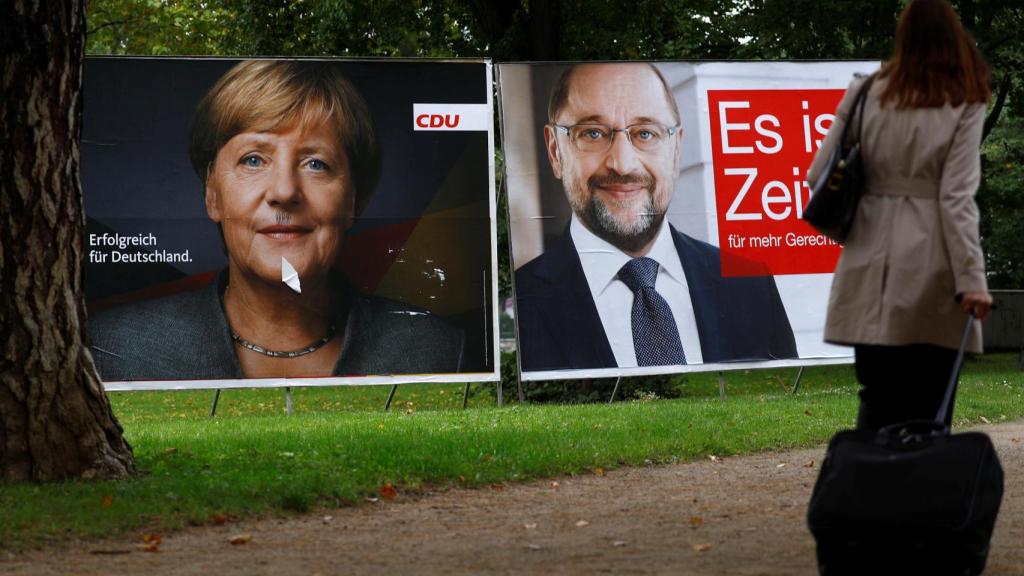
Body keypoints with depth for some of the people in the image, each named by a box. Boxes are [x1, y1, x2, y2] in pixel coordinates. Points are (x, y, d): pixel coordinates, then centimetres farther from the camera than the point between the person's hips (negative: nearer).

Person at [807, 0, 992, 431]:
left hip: (871, 266, 3)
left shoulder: (865, 93, 4)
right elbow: (956, 198, -10)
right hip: (931, 269, -2)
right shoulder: (963, 105, -2)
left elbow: (819, 177, 5)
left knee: (877, 401, 10)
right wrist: (971, 280, -10)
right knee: (928, 410, 4)